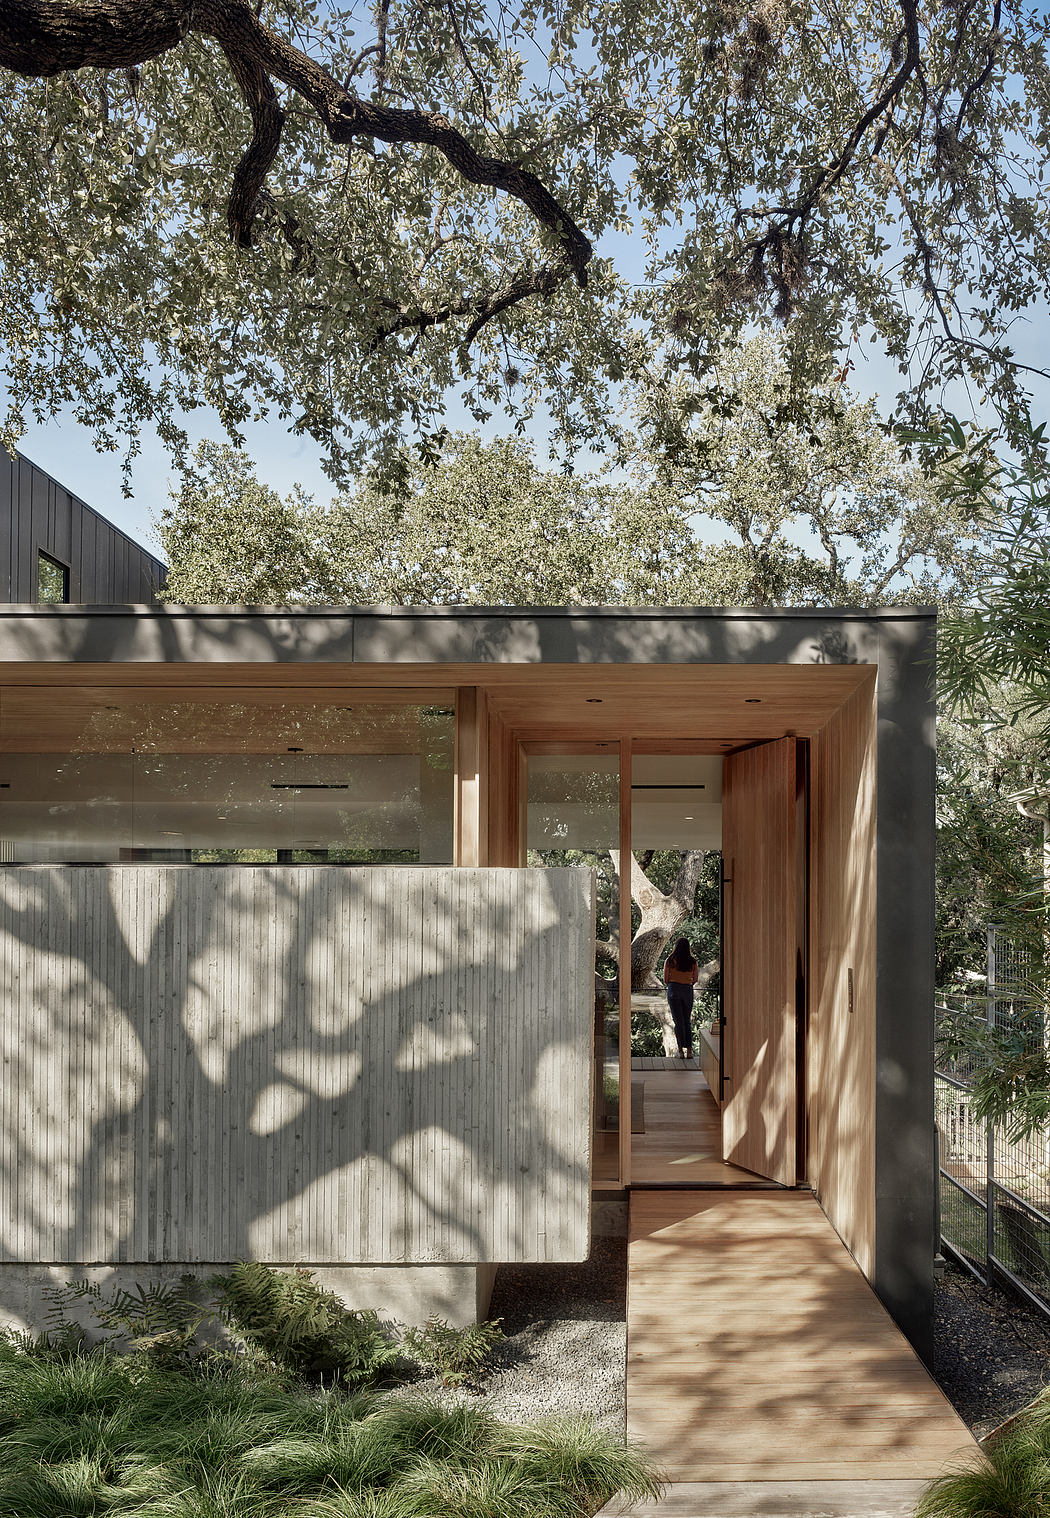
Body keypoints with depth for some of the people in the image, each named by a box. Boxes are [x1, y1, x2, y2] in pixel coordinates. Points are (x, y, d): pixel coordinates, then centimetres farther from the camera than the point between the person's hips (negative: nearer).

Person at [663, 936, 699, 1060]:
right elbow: (695, 979, 8)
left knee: (678, 1021, 1)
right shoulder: (693, 962, 0)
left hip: (673, 990, -2)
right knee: (687, 1021, 11)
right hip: (688, 990, 2)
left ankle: (681, 1049, -5)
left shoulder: (670, 960, -4)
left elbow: (665, 979, 1)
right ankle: (689, 1049, 3)